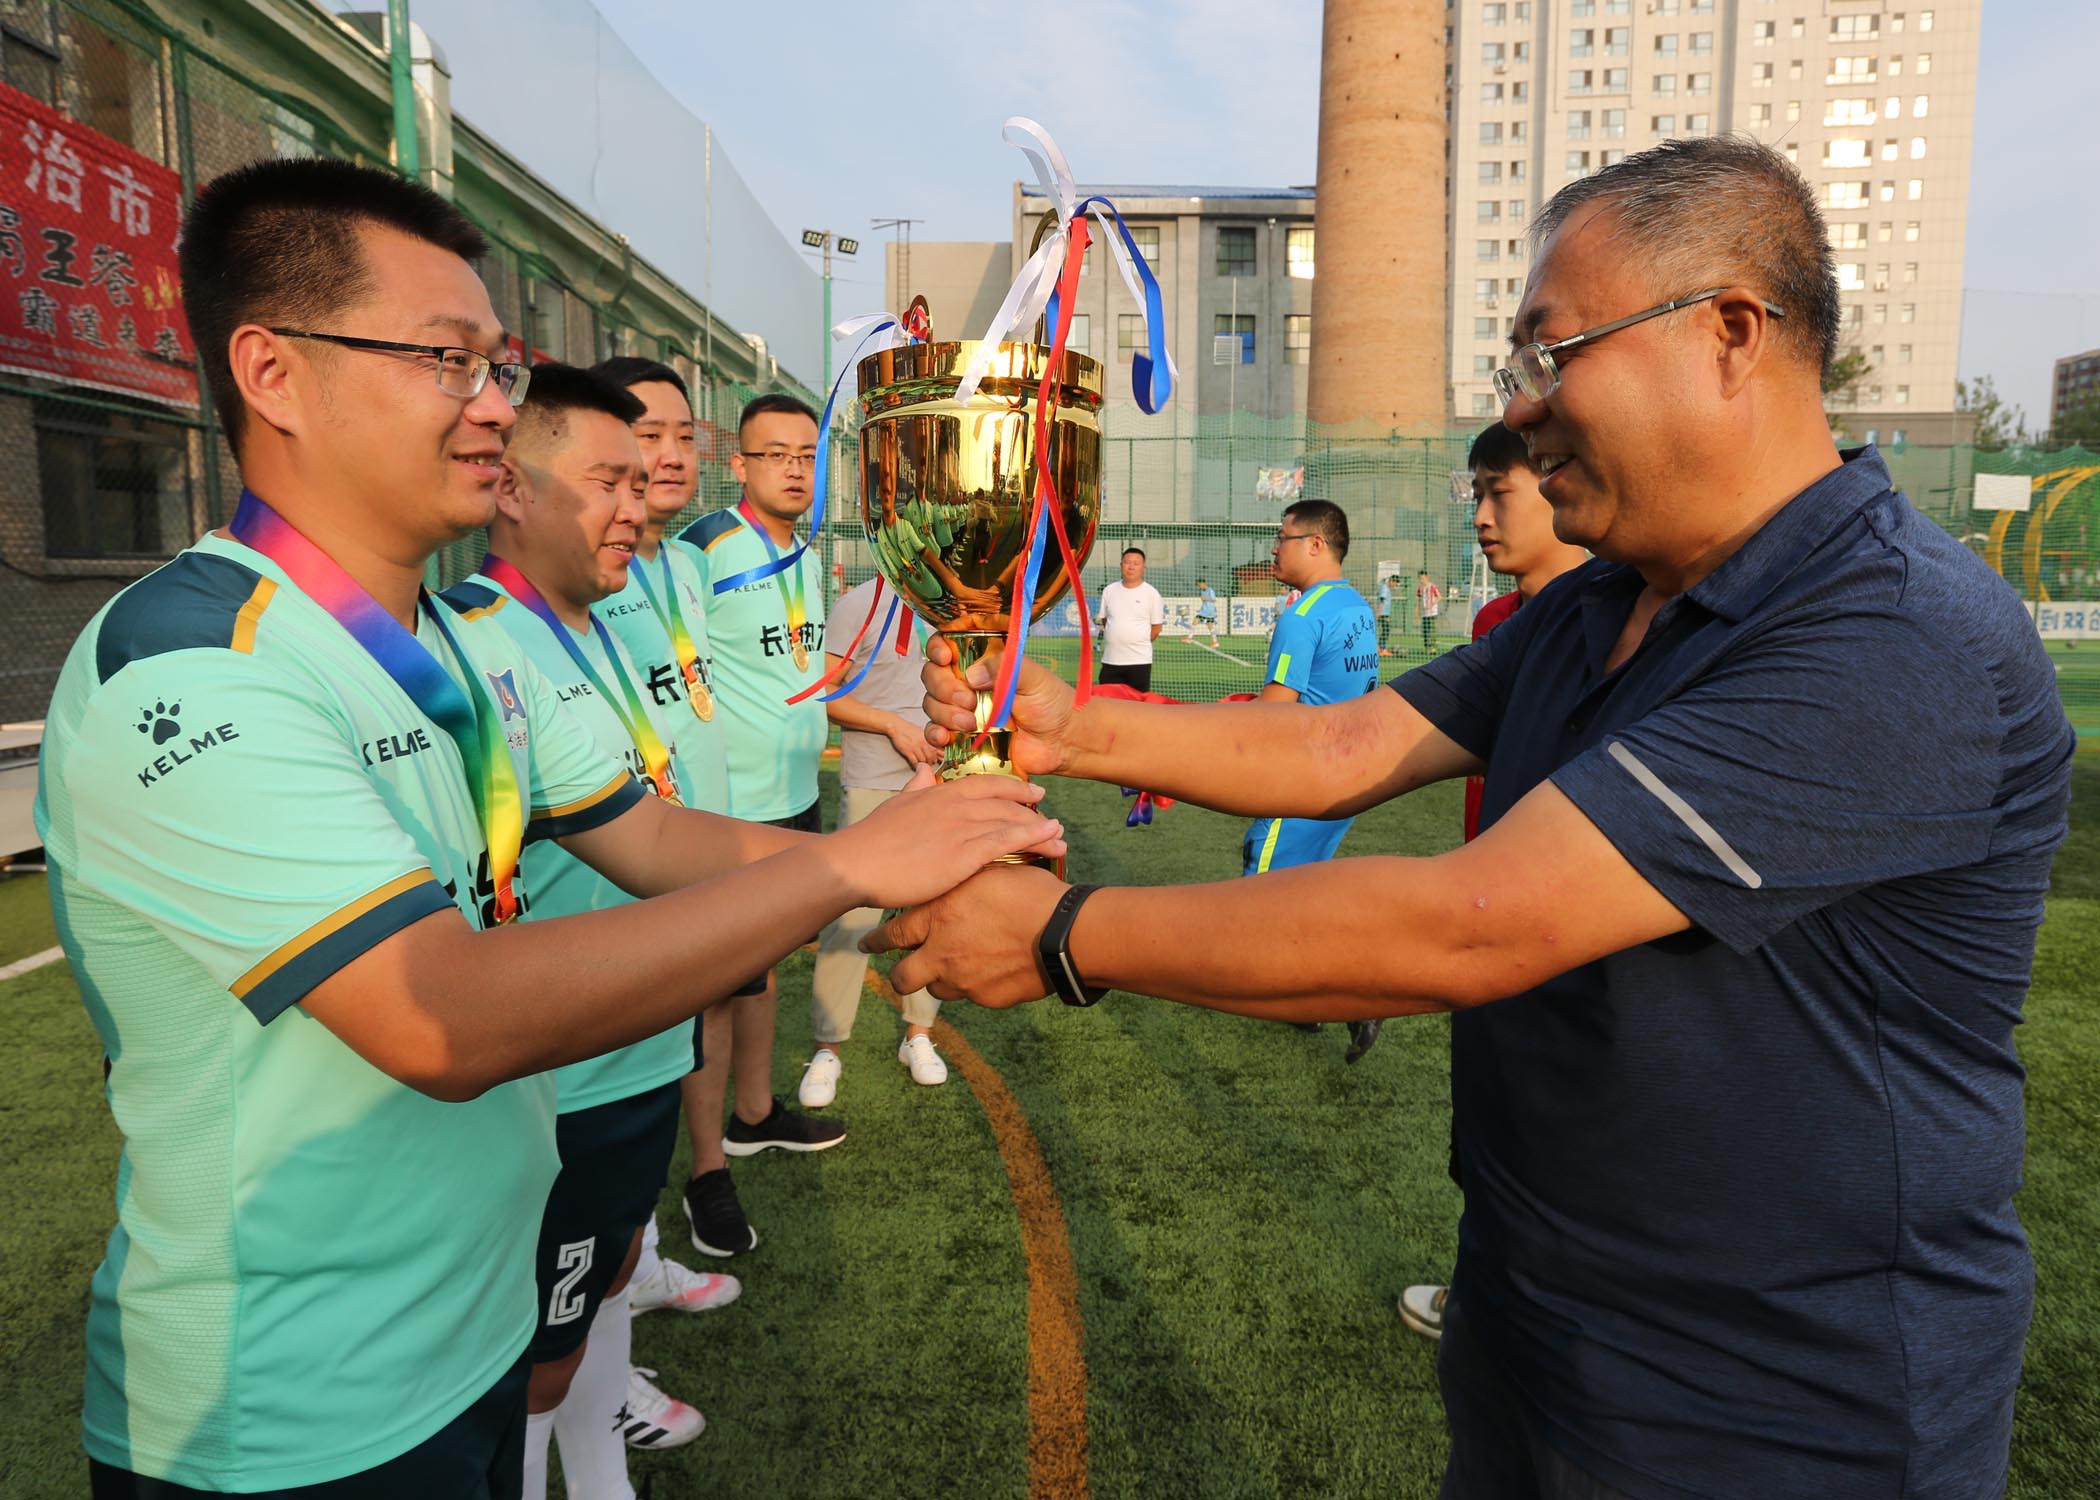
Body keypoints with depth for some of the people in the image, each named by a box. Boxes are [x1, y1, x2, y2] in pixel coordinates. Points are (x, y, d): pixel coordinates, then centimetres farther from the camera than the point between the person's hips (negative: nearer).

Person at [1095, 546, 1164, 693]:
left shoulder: (1151, 593, -3)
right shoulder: (1109, 590, 6)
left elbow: (1157, 626, 1)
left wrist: (1140, 643, 2)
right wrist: (1114, 641, 9)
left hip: (1139, 660, -3)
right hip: (1110, 660, 3)